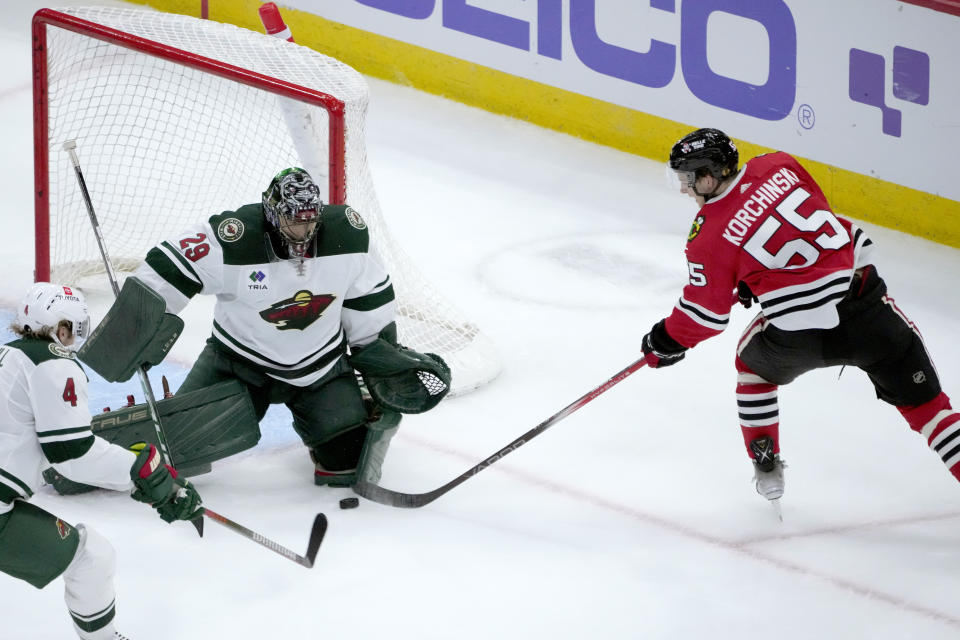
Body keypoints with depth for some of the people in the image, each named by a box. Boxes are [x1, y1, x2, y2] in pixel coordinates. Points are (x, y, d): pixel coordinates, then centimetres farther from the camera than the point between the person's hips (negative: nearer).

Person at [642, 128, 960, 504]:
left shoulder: (710, 236, -7)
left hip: (800, 337, -3)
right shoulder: (777, 166, 3)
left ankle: (767, 467, 32)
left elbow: (706, 312, 0)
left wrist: (666, 340, 19)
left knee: (753, 361, 31)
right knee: (921, 399, 10)